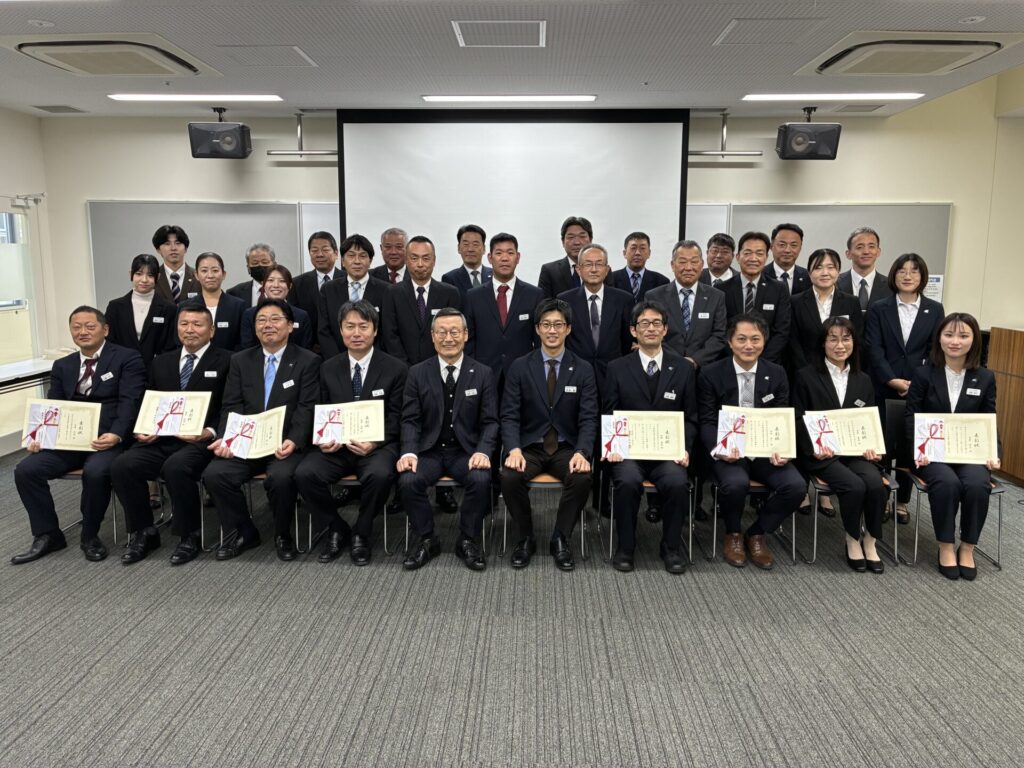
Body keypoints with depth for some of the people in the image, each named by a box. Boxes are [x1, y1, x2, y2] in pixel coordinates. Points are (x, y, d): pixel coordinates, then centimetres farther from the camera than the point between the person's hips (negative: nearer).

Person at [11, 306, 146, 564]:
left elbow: (129, 402, -10)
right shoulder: (62, 366, 20)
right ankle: (47, 535, 1)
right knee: (26, 469, -16)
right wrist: (40, 436, -7)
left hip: (109, 439, -5)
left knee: (95, 472, -34)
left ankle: (90, 536, -9)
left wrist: (116, 435, -27)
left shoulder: (127, 358, 1)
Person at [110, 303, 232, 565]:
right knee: (123, 465, -20)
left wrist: (210, 432, -19)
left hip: (200, 441, -5)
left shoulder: (226, 362, 3)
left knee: (175, 467, -34)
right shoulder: (161, 362, 20)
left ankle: (190, 536, -12)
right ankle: (144, 532, 0)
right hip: (161, 439, 5)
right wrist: (144, 429, 0)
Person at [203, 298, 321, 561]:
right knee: (214, 474, -21)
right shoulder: (240, 361, 14)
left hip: (286, 444, -4)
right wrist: (224, 438, -12)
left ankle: (283, 535, -2)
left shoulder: (308, 361, 3)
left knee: (281, 477, -33)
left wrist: (293, 441, -24)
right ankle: (243, 532, 3)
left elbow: (306, 409, -7)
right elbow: (231, 407, 8)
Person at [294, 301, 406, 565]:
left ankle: (361, 534, -6)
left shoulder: (395, 369, 1)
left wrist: (374, 443, -19)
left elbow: (396, 417, -2)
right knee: (304, 473, -24)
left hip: (378, 445, -3)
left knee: (380, 474, -35)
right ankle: (335, 529, 1)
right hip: (336, 445, 3)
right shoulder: (328, 369, 11)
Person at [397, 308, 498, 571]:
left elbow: (490, 421, 0)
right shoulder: (417, 373, 4)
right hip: (429, 450, 1)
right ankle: (427, 540, -2)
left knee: (481, 479, -31)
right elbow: (410, 420, 1)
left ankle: (468, 541, -5)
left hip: (466, 451, -1)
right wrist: (409, 452, -18)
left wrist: (483, 451, -19)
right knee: (408, 481, -28)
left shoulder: (483, 374, 3)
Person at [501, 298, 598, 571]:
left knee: (582, 478, -31)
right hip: (529, 446, 0)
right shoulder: (519, 367, 1)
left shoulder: (583, 370, 2)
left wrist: (581, 452, -22)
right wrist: (514, 449, -22)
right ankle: (525, 539, -5)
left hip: (566, 448, 0)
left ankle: (560, 540, -7)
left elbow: (588, 419, -3)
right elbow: (510, 416, -3)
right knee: (510, 477, -30)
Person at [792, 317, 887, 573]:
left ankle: (870, 542, -6)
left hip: (856, 451, 4)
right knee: (854, 485, -28)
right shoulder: (805, 376, 2)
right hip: (821, 453, -4)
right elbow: (798, 420, -1)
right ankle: (852, 541, -4)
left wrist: (873, 447, -6)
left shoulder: (863, 380, 16)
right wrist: (814, 449, -16)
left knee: (875, 483, -26)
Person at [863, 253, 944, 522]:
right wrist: (893, 380, -16)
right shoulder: (878, 309, 2)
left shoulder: (935, 310, 7)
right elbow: (874, 349, -5)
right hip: (884, 389, -1)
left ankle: (902, 501, 18)